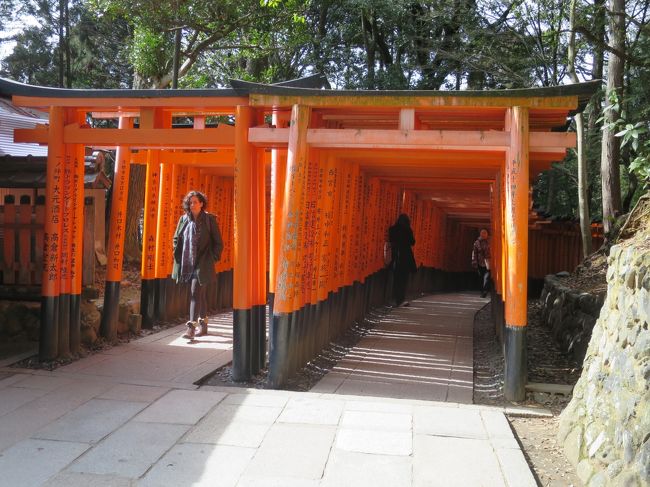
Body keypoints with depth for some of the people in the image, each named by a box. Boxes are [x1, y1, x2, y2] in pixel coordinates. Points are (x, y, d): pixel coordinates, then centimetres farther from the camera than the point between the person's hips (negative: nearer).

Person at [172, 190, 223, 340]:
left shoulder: (209, 219, -6)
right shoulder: (184, 219, 7)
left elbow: (218, 242, -2)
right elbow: (176, 239, 17)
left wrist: (212, 258, -6)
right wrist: (177, 256, 8)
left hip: (203, 263, -5)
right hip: (187, 263, 5)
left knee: (195, 293, -13)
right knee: (200, 293, 16)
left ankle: (191, 327, -14)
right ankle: (203, 324, 27)